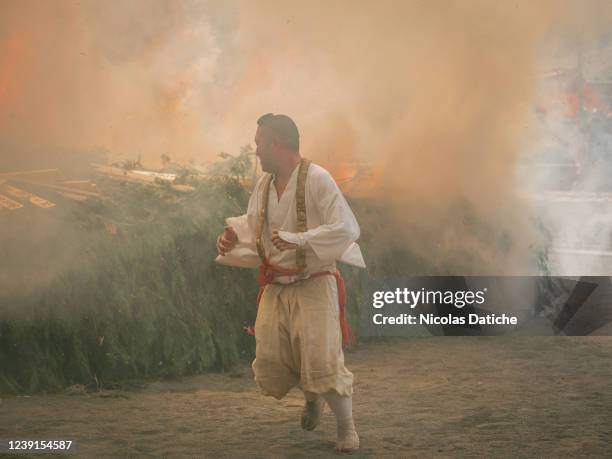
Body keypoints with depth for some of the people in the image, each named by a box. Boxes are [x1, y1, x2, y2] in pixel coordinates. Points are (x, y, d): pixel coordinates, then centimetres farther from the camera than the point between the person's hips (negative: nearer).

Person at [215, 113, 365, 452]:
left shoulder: (317, 179, -15)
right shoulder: (264, 184, 6)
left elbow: (346, 229, -21)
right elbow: (253, 224, 22)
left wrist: (298, 239, -28)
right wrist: (233, 236, 0)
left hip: (314, 285, -6)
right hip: (276, 287, 7)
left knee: (322, 360, -12)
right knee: (269, 366, 3)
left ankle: (346, 427, 10)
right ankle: (312, 396, 34)